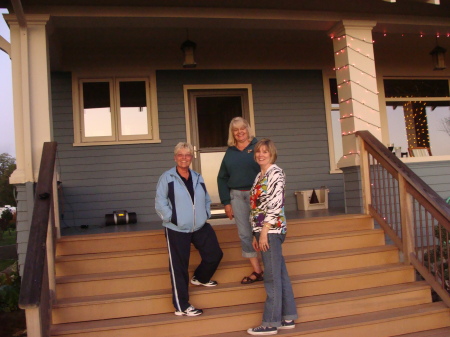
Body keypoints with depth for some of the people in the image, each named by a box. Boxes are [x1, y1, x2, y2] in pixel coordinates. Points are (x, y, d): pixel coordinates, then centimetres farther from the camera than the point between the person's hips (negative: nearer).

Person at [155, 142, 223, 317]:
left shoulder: (198, 178, 11)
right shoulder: (167, 178, -7)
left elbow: (206, 199, 20)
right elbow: (160, 203, -9)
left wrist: (206, 214, 7)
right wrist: (171, 218, -15)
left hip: (200, 227, 6)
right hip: (176, 230, -6)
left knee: (215, 254, 11)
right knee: (179, 268, -1)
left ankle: (200, 278, 42)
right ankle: (182, 306, 11)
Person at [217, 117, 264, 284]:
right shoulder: (230, 151, 10)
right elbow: (222, 178, 12)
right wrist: (226, 202, 5)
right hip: (236, 196, 4)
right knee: (245, 234, 6)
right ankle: (257, 271, 16)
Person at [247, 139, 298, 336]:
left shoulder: (275, 173, -9)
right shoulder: (260, 176, 17)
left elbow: (275, 205, -17)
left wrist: (264, 232, -20)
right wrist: (256, 234, 16)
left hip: (271, 229, -9)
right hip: (263, 230, 9)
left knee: (272, 277, -4)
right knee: (280, 275, 12)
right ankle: (287, 318, 20)